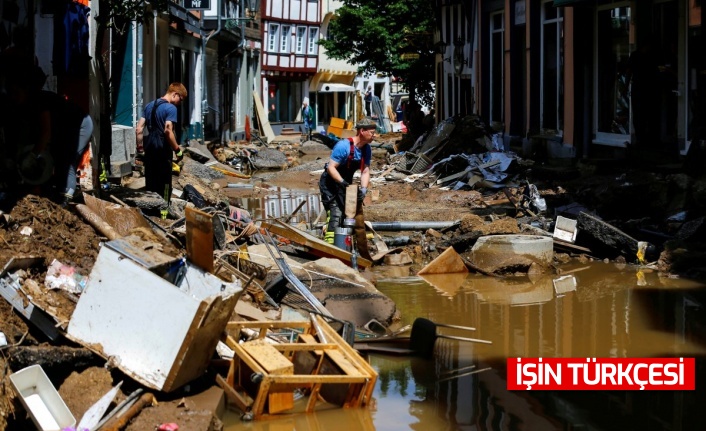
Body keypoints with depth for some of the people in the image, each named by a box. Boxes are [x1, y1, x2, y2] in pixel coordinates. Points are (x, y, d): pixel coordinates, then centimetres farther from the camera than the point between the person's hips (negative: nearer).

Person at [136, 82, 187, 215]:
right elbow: (168, 131, -23)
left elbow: (139, 129, 11)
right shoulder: (171, 108, -12)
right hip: (163, 149, -7)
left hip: (149, 148, 7)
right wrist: (177, 150, -16)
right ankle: (162, 212, 5)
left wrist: (140, 147, 16)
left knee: (150, 181, 15)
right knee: (164, 183, 2)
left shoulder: (150, 105, 12)